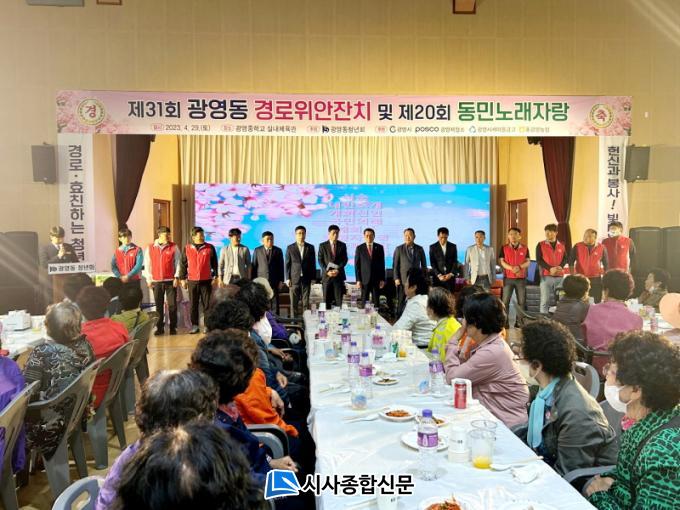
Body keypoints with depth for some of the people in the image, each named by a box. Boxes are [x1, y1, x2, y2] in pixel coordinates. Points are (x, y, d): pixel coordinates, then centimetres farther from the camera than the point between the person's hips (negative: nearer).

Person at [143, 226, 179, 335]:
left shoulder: (174, 247, 2)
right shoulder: (150, 248, 6)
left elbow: (177, 262, 2)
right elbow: (147, 264, 8)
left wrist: (176, 277, -5)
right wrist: (148, 279, 3)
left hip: (170, 281, -1)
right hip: (156, 281, 1)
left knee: (172, 305, -1)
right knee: (159, 305, 6)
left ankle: (173, 327, 9)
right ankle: (160, 327, 14)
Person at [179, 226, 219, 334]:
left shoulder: (210, 248, 1)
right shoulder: (187, 248, 4)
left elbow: (214, 264, 5)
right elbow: (183, 264, 7)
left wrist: (215, 277, 1)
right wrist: (182, 279, 4)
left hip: (206, 281, -1)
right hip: (192, 281, 1)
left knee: (206, 304, 2)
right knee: (193, 304, 7)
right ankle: (194, 325, 15)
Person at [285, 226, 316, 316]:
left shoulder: (310, 247, 7)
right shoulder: (290, 248, 4)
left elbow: (313, 264, 8)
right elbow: (287, 264, 3)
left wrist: (313, 278, 3)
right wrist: (287, 278, -3)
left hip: (306, 279, 1)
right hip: (294, 279, -1)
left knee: (306, 302, 2)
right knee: (294, 303, 2)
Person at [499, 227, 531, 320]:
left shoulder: (525, 248, 7)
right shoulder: (504, 248, 4)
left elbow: (528, 262, 3)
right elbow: (502, 262, -3)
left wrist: (519, 267, -17)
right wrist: (512, 268, -19)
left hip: (521, 278, 1)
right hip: (508, 278, -1)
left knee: (522, 302, 3)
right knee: (505, 301, -3)